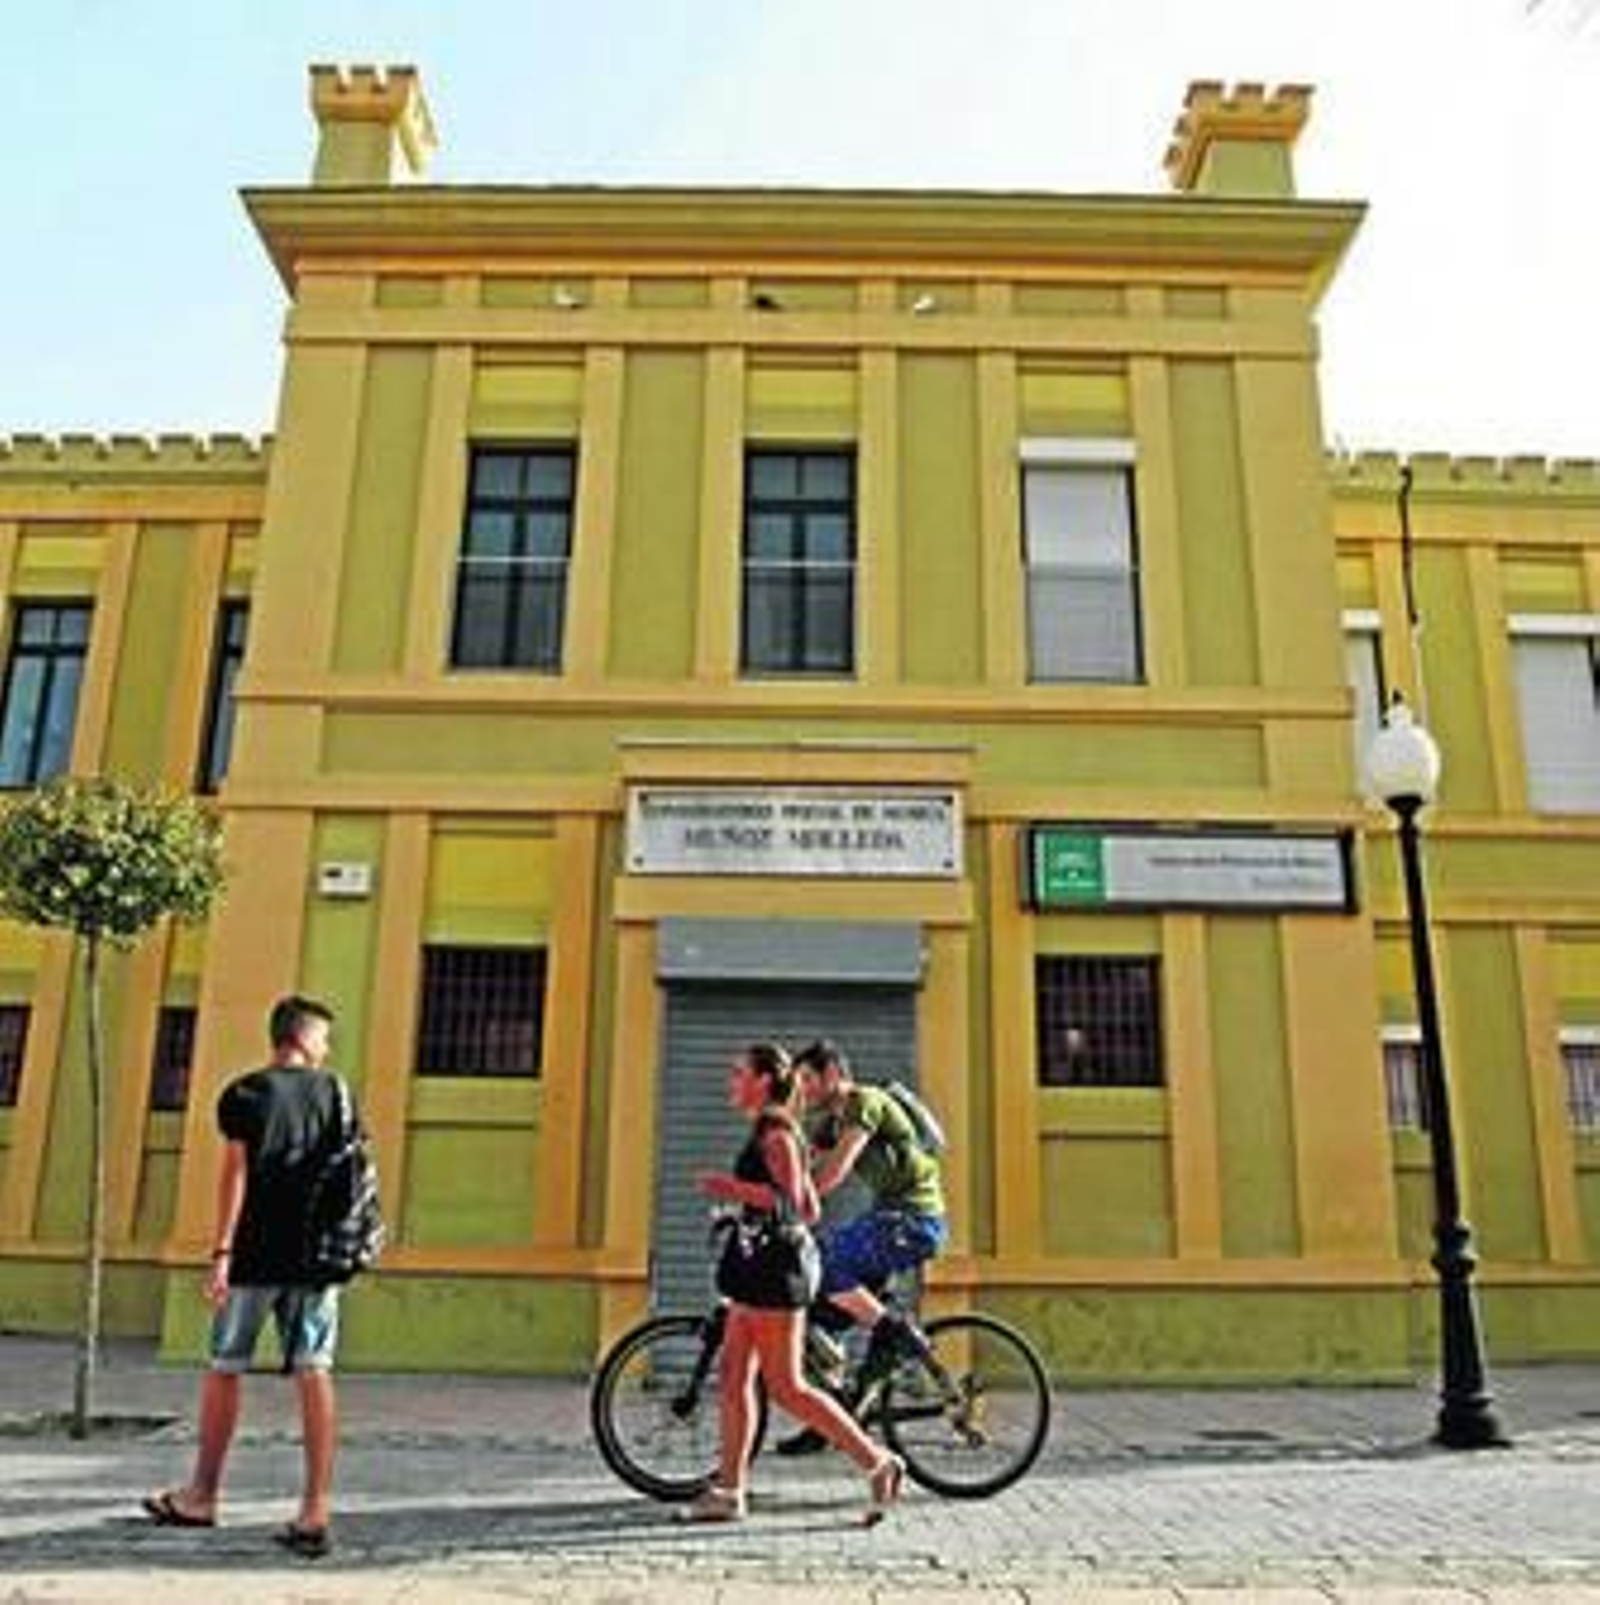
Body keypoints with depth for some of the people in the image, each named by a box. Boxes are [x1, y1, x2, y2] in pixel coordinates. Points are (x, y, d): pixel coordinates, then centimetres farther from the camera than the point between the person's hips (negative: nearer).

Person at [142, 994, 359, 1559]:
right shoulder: (335, 1091, 6)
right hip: (317, 1253, 2)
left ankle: (201, 1496, 28)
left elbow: (236, 1172, -9)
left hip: (256, 1255, -2)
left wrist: (221, 1252, -9)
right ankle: (315, 1512, -1)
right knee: (314, 1374, 1)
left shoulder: (244, 1094, -1)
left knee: (224, 1369, 14)